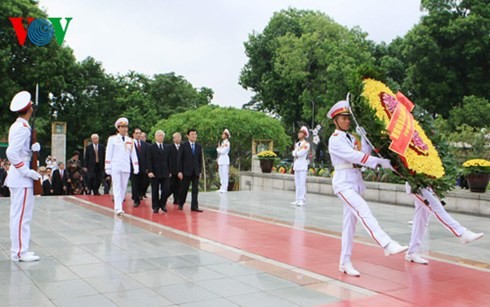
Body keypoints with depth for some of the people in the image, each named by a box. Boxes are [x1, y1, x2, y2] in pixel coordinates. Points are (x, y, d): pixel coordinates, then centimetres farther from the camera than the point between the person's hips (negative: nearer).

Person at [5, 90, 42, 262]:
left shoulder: (18, 126, 13)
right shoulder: (23, 127, -17)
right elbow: (11, 153, -26)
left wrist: (33, 148, 4)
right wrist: (26, 171, -21)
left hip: (18, 177, 10)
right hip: (22, 178, -10)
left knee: (18, 215, 14)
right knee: (22, 215, -4)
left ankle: (18, 249, 23)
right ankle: (20, 252, 1)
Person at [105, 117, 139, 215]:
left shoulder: (130, 140, 12)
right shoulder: (112, 139, 3)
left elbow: (133, 155, 11)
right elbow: (108, 153, 1)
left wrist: (136, 167, 4)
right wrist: (107, 167, -5)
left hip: (126, 167, 4)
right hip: (115, 167, -3)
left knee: (123, 188, 6)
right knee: (117, 187, -8)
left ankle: (118, 206, 18)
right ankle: (118, 208, -13)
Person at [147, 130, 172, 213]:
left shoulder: (167, 148, 13)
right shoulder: (151, 147, 1)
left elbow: (168, 160, 14)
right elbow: (149, 160, -4)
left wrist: (169, 171, 9)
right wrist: (150, 171, -13)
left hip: (165, 173, 3)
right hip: (155, 173, -3)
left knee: (166, 190, -4)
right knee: (155, 191, 2)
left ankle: (162, 204, 16)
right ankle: (155, 207, 12)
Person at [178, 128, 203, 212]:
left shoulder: (199, 146, 8)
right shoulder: (183, 146, -3)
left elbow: (200, 159, 10)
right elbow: (180, 159, -5)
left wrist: (200, 171, 5)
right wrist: (180, 171, -10)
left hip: (196, 171, 3)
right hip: (186, 171, -3)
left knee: (195, 189, -2)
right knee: (184, 189, 6)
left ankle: (194, 206, 0)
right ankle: (180, 204, 24)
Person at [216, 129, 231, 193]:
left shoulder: (227, 143, -7)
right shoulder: (222, 142, 20)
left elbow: (223, 151, -14)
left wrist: (218, 149, 1)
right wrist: (219, 149, 1)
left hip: (225, 160, -9)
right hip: (220, 160, 9)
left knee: (225, 174, -8)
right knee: (221, 174, 9)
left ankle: (225, 188, -7)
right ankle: (222, 187, 15)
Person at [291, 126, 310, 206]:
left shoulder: (306, 144, -3)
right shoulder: (297, 144, 19)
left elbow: (301, 153, -14)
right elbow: (294, 153, 8)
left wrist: (296, 152, 2)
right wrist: (297, 152, -9)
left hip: (303, 165, -7)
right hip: (296, 164, 7)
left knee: (302, 183, -11)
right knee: (297, 183, 7)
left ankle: (302, 200, -12)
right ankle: (298, 199, 11)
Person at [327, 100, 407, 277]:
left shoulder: (352, 138, 18)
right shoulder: (335, 140, -6)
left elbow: (364, 153, 5)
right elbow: (355, 156, -18)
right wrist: (382, 162, -23)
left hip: (356, 181, 8)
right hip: (344, 182, -7)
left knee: (350, 222, 7)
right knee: (364, 212, -24)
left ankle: (345, 263, 11)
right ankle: (387, 244, -36)